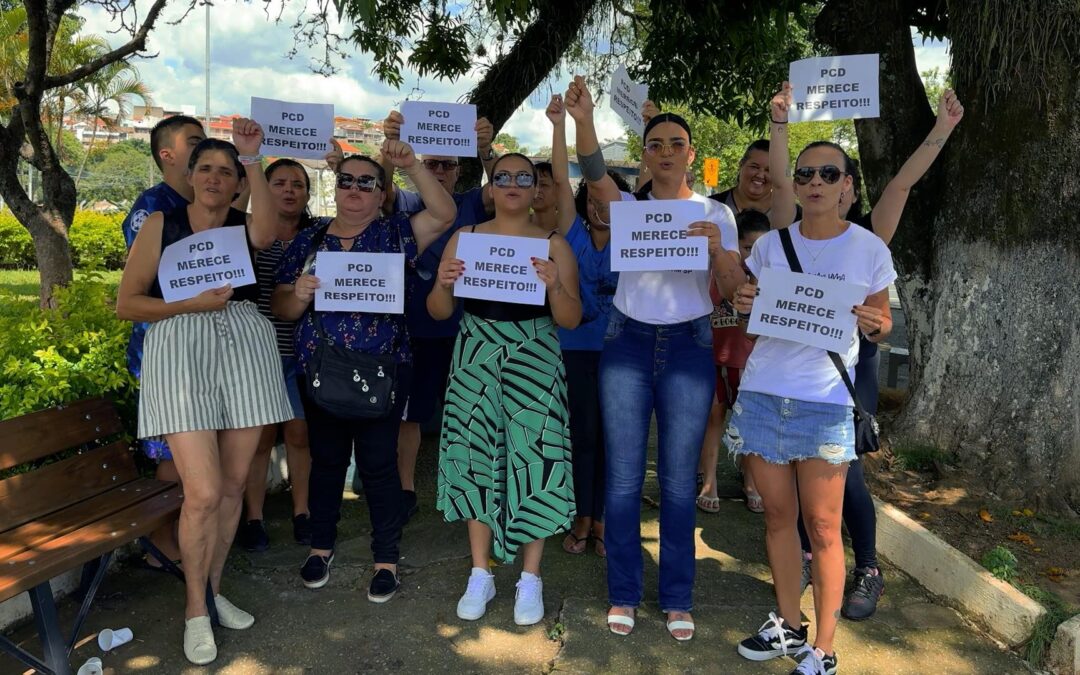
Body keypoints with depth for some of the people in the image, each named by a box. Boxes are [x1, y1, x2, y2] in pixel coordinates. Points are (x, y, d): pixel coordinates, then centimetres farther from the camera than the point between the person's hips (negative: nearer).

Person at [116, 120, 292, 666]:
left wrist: (252, 159, -20)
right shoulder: (161, 224, 4)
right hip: (181, 351, -3)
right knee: (203, 492, -10)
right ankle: (196, 610, 11)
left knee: (233, 483, 9)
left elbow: (267, 231, -17)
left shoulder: (244, 226, 10)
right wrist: (192, 303, -11)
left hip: (244, 349, 3)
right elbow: (126, 304, 2)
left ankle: (213, 588, 29)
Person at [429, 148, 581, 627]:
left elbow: (571, 320, -2)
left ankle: (530, 579, 13)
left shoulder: (553, 244, 2)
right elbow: (438, 312, 6)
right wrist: (442, 285, -15)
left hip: (534, 363, -1)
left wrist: (554, 286, -21)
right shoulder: (465, 238, 6)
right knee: (475, 458, 4)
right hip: (475, 359, 2)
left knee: (533, 458, -3)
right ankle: (480, 575, 19)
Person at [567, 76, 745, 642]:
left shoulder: (715, 213, 5)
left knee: (679, 480, 6)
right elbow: (594, 173, -18)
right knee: (623, 477, 5)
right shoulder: (628, 205, 4)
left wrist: (715, 244, -21)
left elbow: (733, 288, -2)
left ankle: (677, 599, 22)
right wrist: (583, 121, -36)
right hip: (627, 343, 0)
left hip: (689, 345, 0)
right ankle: (623, 593, 21)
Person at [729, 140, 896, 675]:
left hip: (825, 400, -2)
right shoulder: (770, 243, 6)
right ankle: (788, 625, 28)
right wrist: (743, 304, -7)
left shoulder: (869, 249, 0)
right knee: (778, 514, 12)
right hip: (762, 393, 3)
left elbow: (883, 324, 8)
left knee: (822, 526, 0)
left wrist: (874, 325, -16)